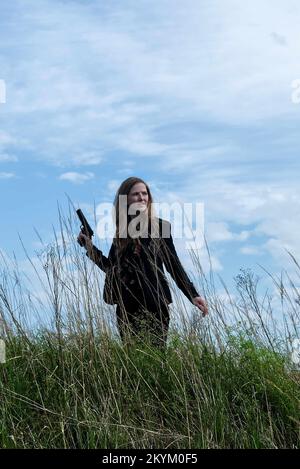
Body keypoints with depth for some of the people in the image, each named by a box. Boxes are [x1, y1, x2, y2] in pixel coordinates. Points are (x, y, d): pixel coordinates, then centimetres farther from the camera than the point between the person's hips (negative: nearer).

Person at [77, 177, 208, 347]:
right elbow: (113, 268, 13)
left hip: (155, 303, -3)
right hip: (127, 306, 4)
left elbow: (173, 264, 0)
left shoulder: (159, 226, -2)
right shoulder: (121, 231, 8)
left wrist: (193, 295, -5)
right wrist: (91, 248, 5)